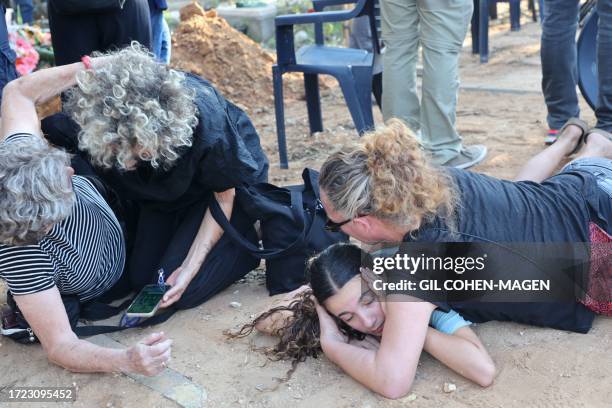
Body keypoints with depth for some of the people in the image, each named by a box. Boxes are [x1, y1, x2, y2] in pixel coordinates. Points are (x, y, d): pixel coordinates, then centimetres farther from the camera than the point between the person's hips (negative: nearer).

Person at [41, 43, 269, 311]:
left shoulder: (206, 123, -42)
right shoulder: (88, 116, -32)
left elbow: (225, 198, -22)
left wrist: (189, 268, -25)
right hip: (164, 190, 5)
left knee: (184, 293, -15)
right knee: (140, 280, 3)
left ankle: (249, 240, 8)